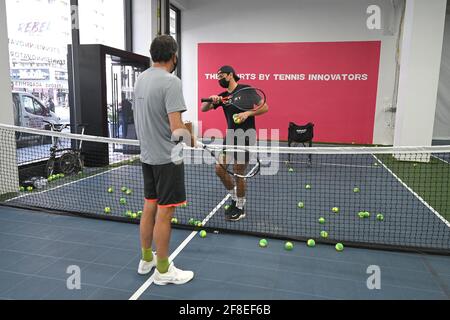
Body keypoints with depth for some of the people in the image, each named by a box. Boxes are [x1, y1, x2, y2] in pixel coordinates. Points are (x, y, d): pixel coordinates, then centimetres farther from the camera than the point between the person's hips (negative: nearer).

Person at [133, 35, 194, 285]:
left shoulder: (141, 79, 8)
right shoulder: (171, 82, -18)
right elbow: (177, 129, -23)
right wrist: (192, 140, -4)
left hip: (147, 155, 8)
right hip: (167, 158, -8)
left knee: (150, 207, 17)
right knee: (165, 213, 2)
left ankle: (147, 260, 32)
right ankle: (163, 270, 17)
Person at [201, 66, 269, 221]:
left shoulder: (246, 89, -8)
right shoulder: (223, 96, 10)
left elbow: (265, 107, -10)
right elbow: (203, 108, 8)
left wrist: (247, 113, -24)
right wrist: (211, 99, -12)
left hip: (245, 137, -6)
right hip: (230, 137, 7)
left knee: (238, 173, -1)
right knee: (220, 169, 4)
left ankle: (241, 208, 18)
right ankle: (235, 198, 26)